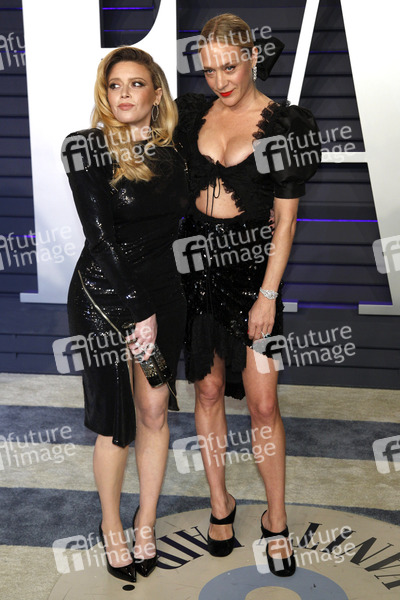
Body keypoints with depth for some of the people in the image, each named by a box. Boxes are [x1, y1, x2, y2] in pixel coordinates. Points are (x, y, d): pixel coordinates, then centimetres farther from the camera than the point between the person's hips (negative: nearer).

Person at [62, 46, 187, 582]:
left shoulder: (169, 154, 7)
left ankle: (146, 523, 27)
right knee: (116, 421, 3)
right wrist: (137, 311, -16)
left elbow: (170, 224, 11)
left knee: (154, 411, 9)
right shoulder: (85, 147, -7)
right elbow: (101, 236, -13)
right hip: (104, 294, -4)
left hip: (161, 291, 4)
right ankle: (112, 527, 26)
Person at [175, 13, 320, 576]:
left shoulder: (283, 123, -5)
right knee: (208, 389, 10)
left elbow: (285, 219, -7)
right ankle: (220, 503, 28)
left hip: (251, 266, -3)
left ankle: (276, 519, 18)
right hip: (196, 261, 4)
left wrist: (269, 293, -11)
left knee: (263, 403, -2)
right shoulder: (193, 114, 6)